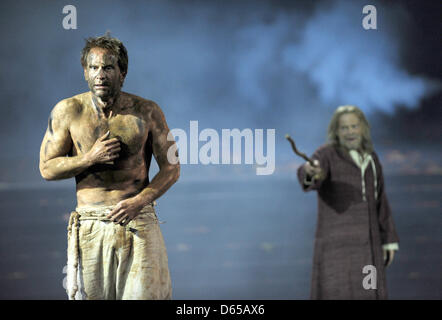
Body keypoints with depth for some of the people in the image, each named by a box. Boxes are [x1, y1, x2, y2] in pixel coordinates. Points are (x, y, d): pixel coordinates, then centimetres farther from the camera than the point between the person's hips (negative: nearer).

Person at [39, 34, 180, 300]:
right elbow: (47, 168, 4)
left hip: (139, 222, 0)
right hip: (91, 226, 1)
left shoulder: (147, 112, 1)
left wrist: (140, 201, -12)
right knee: (90, 296, 1)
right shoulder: (68, 111, 0)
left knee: (146, 294, -7)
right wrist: (90, 159, -12)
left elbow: (171, 168, 4)